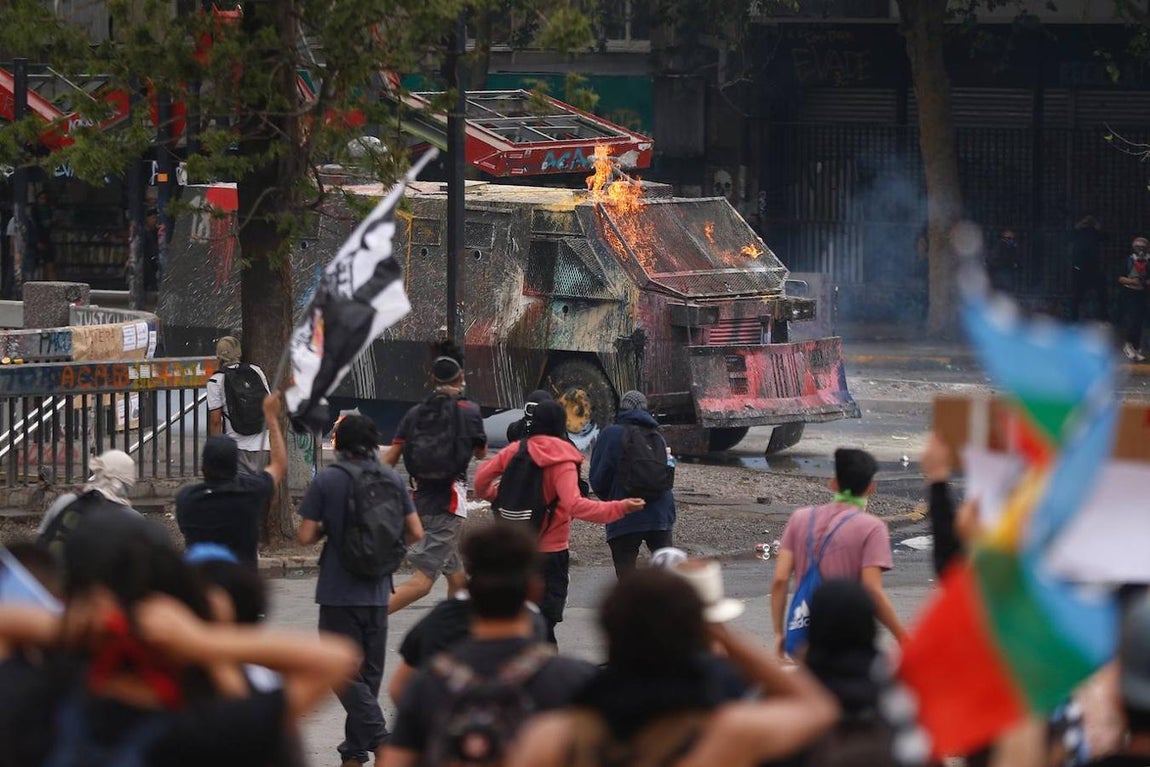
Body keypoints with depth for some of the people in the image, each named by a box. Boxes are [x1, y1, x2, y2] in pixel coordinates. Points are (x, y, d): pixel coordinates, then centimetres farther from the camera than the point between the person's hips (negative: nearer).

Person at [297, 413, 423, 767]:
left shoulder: (326, 480, -10)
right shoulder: (391, 478, 2)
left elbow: (305, 536, -11)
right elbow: (415, 532, 4)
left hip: (338, 592, -4)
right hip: (377, 591, 4)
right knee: (369, 671, 14)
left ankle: (378, 738, -16)